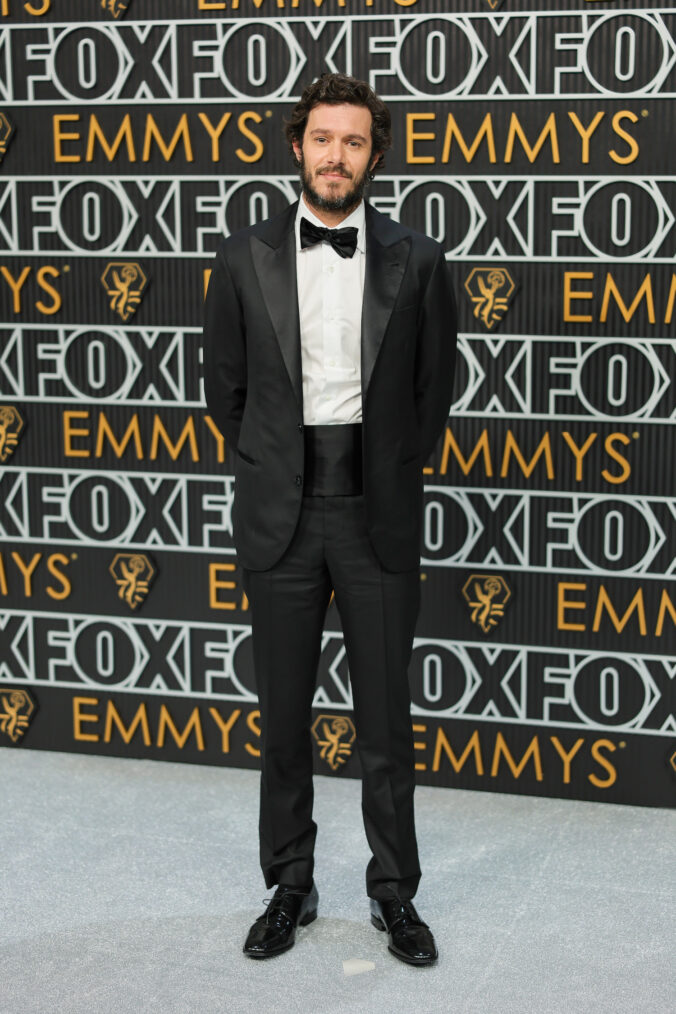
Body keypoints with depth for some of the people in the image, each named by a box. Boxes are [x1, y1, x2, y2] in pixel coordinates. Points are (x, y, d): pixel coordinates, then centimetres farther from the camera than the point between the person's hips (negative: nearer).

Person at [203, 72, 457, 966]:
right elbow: (225, 386, 9)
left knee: (385, 714, 6)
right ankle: (290, 886, 25)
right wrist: (270, 472, 8)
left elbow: (434, 388, 7)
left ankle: (395, 893, 21)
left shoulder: (416, 262, 0)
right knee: (283, 714, 10)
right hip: (280, 513, 1)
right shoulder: (245, 258, 2)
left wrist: (392, 475, 7)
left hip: (378, 509, -1)